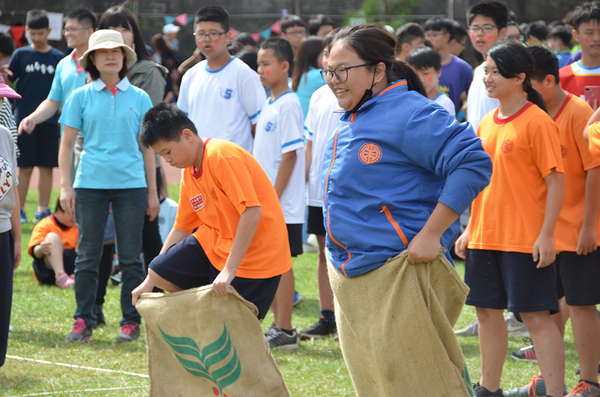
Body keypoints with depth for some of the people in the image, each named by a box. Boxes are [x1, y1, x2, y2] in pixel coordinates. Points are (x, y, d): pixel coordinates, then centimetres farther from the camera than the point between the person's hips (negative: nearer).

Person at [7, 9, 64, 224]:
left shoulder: (58, 58, 5)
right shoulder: (21, 55, 3)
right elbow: (8, 83, 2)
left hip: (50, 120, 1)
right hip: (24, 118, -1)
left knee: (47, 167, 3)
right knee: (25, 167, 1)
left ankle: (43, 210, 10)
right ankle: (19, 210, 9)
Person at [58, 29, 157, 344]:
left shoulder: (139, 99, 7)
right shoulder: (81, 97, 5)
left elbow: (147, 148, 11)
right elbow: (66, 144, 7)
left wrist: (152, 191, 8)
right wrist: (65, 187, -1)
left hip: (131, 184, 0)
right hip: (90, 184, 0)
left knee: (130, 256, 2)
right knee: (87, 255, 2)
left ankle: (131, 321, 10)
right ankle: (83, 321, 9)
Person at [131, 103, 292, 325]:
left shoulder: (223, 157, -21)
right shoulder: (188, 174, 8)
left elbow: (252, 212, -29)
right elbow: (181, 228, 17)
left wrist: (229, 270, -29)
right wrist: (149, 282, 16)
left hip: (255, 254, -9)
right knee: (159, 271, 3)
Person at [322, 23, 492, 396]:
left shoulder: (408, 114, -16)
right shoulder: (350, 123, 13)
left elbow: (474, 163, -24)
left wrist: (431, 234, -24)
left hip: (396, 277, -10)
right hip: (349, 277, 10)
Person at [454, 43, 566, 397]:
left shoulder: (538, 122, -11)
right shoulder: (487, 124, 11)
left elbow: (556, 182, -13)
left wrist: (546, 235, -17)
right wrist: (471, 229, 16)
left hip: (525, 239, -8)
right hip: (486, 237, 8)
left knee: (536, 315, -7)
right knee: (488, 311, 13)